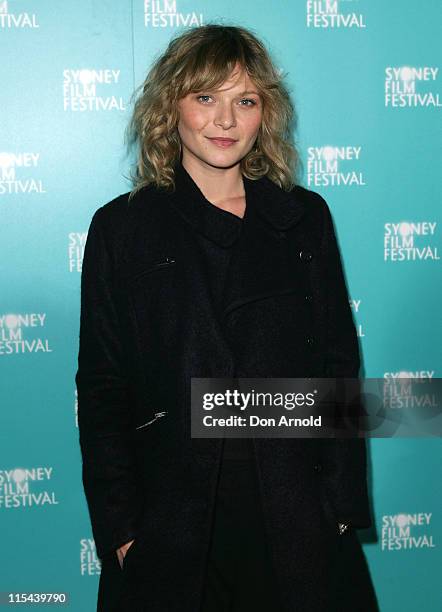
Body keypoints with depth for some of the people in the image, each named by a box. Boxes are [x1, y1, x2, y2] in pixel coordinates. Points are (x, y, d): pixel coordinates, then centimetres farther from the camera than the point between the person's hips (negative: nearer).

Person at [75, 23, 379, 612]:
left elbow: (339, 365, 5)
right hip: (170, 516, -1)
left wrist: (343, 502, -1)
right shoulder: (122, 226, 0)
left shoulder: (305, 216, 4)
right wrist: (118, 527, -4)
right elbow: (102, 387, 0)